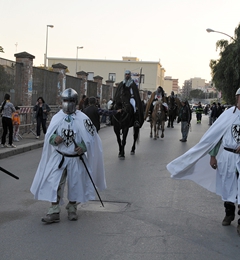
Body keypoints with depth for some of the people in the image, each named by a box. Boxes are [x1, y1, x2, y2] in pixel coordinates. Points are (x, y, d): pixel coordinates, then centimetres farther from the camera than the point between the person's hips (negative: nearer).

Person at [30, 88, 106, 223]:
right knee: (54, 184, -7)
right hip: (59, 157, 2)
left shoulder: (83, 119, -7)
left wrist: (83, 146, -19)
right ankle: (54, 213, 1)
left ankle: (72, 209, 30)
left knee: (75, 184, 10)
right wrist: (54, 139, -16)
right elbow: (49, 136, 6)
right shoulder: (57, 117, 1)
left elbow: (91, 137, -2)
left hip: (76, 158, -1)